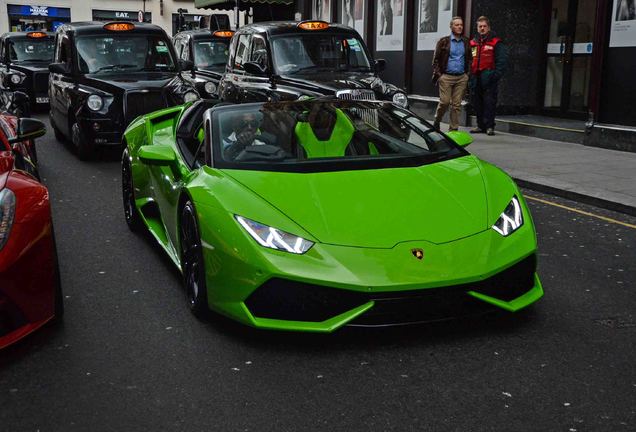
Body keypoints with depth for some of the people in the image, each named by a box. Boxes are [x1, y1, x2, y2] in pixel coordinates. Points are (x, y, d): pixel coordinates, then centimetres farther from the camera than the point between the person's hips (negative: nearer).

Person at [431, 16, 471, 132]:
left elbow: (470, 59, 17)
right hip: (446, 77, -3)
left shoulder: (466, 42, 12)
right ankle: (436, 123, 17)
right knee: (444, 102, -6)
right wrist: (438, 74, -6)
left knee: (457, 104, 2)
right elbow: (436, 59, 3)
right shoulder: (443, 41, 3)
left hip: (461, 77, 3)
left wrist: (468, 73, 5)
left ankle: (453, 129, 7)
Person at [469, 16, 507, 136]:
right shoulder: (473, 43, 16)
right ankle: (481, 125, 18)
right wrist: (469, 74, 8)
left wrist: (496, 74, -16)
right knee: (477, 103, 9)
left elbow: (502, 60, -7)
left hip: (488, 78, -6)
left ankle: (489, 126, -1)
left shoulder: (495, 43, 0)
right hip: (475, 78, 6)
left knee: (489, 102, -6)